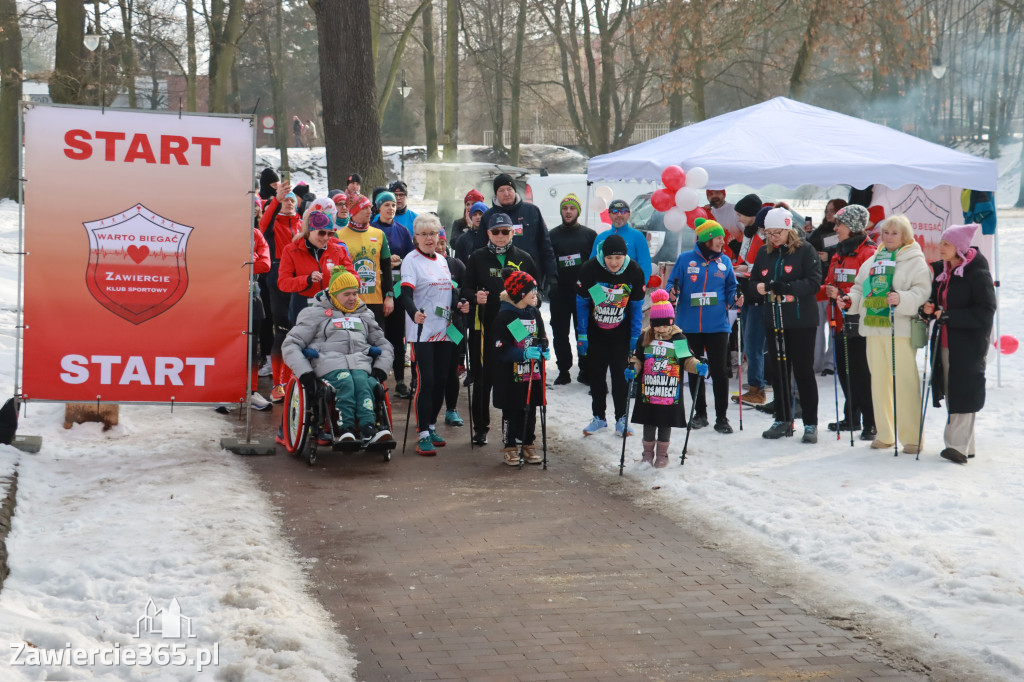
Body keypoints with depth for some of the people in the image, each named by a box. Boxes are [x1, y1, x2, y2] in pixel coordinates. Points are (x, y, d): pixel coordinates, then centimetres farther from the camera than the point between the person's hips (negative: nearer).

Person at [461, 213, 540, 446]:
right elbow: (465, 289, 5)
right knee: (483, 378, 2)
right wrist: (475, 296, -16)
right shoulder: (478, 258, 6)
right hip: (485, 326, -1)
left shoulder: (523, 258, 9)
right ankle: (480, 427, 11)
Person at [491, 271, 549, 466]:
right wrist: (523, 354, -27)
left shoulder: (534, 314, 7)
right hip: (511, 376, -6)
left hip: (533, 374, 6)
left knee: (530, 410, 11)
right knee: (511, 411, 3)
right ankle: (510, 447, 13)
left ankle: (528, 445, 23)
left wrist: (544, 350, -4)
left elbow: (542, 337, 18)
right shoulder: (503, 317, -13)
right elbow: (501, 349, -16)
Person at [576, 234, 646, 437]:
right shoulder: (590, 269, -20)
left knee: (620, 374, 0)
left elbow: (637, 307, -4)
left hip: (621, 334, 0)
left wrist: (635, 337, -4)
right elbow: (582, 303, -9)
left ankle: (621, 419, 12)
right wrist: (582, 335, -8)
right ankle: (598, 417, 20)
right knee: (595, 374, 7)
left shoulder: (634, 272, -16)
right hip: (595, 332, 0)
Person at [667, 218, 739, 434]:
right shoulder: (685, 259, 0)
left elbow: (730, 288, 12)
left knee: (720, 371, -4)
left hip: (717, 325, 0)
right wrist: (672, 293, -18)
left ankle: (721, 417, 4)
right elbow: (673, 284, 3)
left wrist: (735, 298, -9)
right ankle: (700, 413, 23)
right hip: (690, 325, 0)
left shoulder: (725, 261, 6)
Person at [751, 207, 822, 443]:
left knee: (803, 371, -2)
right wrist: (759, 287, -8)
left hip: (801, 321, -5)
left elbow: (815, 282, -13)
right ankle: (783, 421, 20)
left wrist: (787, 287, -26)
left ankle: (810, 424, 4)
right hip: (774, 320, 5)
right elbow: (754, 280, 16)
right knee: (779, 372, 10)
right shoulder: (764, 253, 10)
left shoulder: (805, 250, -6)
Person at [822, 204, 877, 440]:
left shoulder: (868, 253, -12)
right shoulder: (838, 254, 16)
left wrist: (842, 294, -22)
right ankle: (851, 418, 25)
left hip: (860, 323, -9)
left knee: (861, 372, -7)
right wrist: (828, 290, -1)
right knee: (844, 371, 14)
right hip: (839, 321, 9)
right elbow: (830, 283, 22)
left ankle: (871, 423, -2)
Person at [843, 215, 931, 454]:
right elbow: (860, 288, 24)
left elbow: (922, 292, -12)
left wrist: (902, 299, -28)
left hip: (900, 329, -6)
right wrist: (851, 300, 5)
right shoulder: (872, 261, 17)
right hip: (873, 327, 6)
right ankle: (884, 434, 19)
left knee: (905, 381, -7)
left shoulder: (915, 261, -2)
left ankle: (912, 437, -2)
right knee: (879, 380, 10)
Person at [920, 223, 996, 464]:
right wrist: (929, 308, -1)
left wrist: (948, 316, -19)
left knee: (964, 392, -10)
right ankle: (965, 445, 16)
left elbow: (986, 311, -16)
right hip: (945, 342, 8)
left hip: (969, 343, -8)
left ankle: (958, 445, -11)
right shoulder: (942, 271, 12)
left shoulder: (977, 273, -11)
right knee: (951, 392, 8)